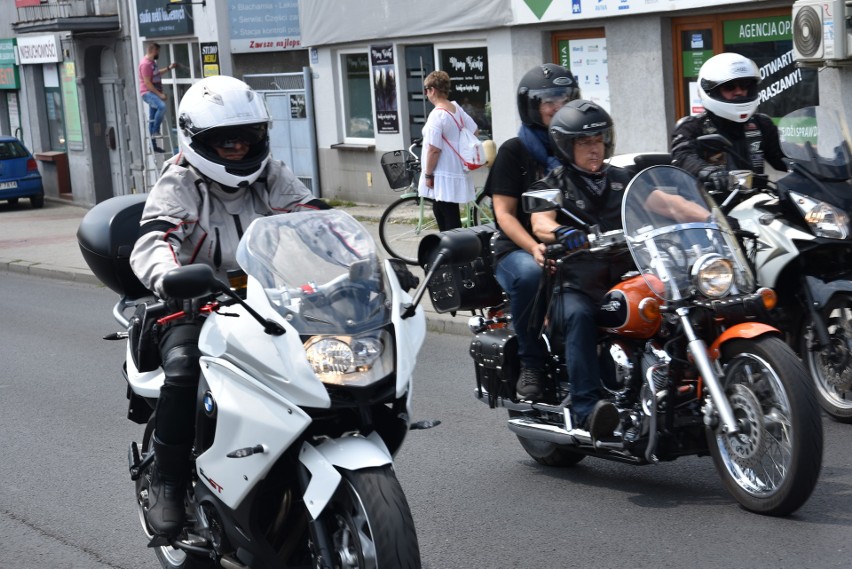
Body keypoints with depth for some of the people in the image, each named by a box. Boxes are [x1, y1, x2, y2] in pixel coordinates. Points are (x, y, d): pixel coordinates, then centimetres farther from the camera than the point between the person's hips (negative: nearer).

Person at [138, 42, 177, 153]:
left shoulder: (152, 62, 13)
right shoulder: (145, 64, -17)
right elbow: (147, 83, -21)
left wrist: (168, 68, 26)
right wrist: (160, 94, -22)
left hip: (154, 93, 10)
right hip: (148, 93, -10)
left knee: (152, 118, 9)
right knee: (162, 106, -32)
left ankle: (153, 145, 11)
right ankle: (155, 131, -23)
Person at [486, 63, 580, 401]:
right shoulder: (513, 152, 2)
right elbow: (504, 213, -5)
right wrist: (534, 248, -24)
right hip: (518, 248, -3)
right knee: (530, 274, -40)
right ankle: (531, 363, -23)